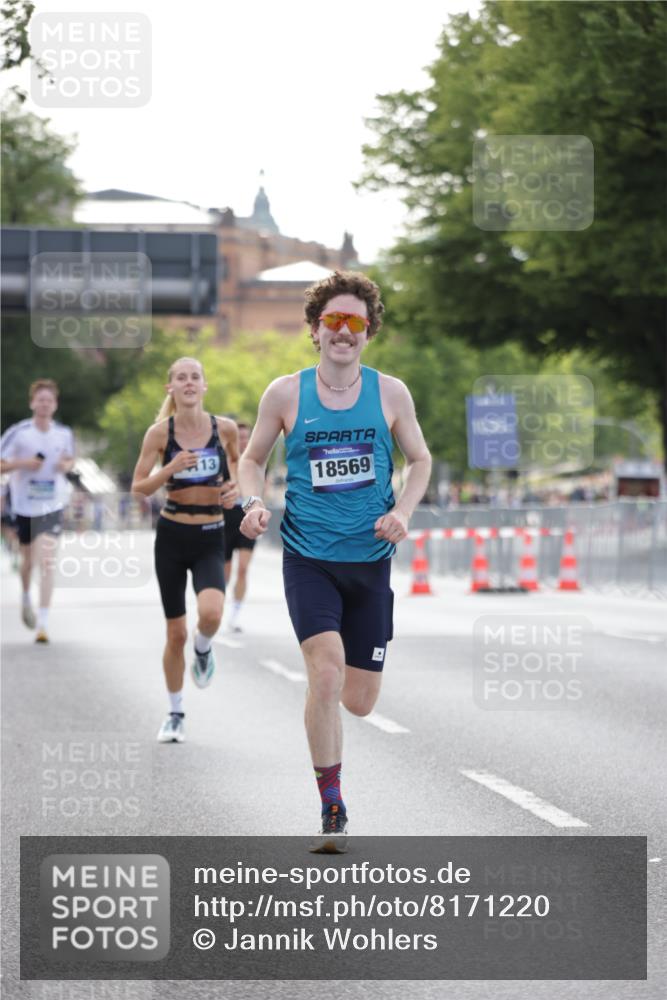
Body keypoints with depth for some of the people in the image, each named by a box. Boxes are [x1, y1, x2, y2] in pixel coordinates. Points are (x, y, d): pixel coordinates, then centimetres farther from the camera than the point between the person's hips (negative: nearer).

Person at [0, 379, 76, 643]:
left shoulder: (64, 433, 0)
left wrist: (66, 465, -6)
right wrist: (22, 463, -22)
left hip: (52, 505, 0)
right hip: (24, 504, 0)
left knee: (47, 561, -15)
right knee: (28, 559, 17)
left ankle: (43, 623, -17)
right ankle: (26, 598, 49)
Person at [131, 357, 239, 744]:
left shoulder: (225, 428, -5)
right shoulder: (160, 432, -6)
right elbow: (139, 486, -5)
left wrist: (235, 486, -2)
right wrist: (170, 469, -22)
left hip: (211, 539, 0)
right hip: (172, 536, 0)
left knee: (211, 613, -28)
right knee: (176, 633, 6)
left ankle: (203, 648, 10)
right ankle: (176, 713, 25)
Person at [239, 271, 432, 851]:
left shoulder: (390, 393, 2)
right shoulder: (285, 394, -1)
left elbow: (420, 461, 12)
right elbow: (253, 459, 11)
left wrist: (402, 511, -6)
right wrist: (255, 504, -9)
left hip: (370, 559, 2)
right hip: (308, 557, -2)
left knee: (360, 701, 5)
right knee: (327, 673, -22)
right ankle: (332, 811, -9)